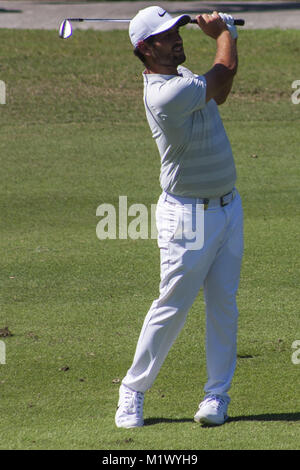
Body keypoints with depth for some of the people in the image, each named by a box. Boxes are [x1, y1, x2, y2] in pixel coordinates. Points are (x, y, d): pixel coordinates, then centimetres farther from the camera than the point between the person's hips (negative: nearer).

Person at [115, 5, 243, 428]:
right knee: (172, 307, -4)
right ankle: (133, 392, 9)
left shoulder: (181, 76, 7)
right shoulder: (165, 94, -23)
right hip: (188, 214, -8)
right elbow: (225, 72, -14)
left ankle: (217, 395, 12)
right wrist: (223, 32, 6)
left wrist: (225, 34, 12)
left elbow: (218, 94, 25)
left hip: (227, 207, 8)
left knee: (224, 306, 6)